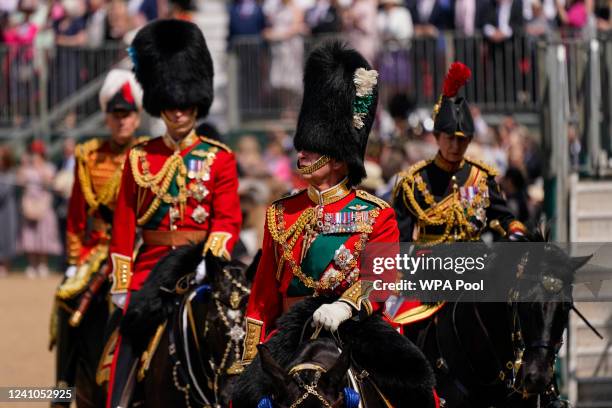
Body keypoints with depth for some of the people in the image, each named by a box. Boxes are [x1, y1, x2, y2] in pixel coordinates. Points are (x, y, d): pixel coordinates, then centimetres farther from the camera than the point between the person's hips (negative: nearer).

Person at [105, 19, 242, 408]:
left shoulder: (219, 158, 4)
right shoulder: (140, 158, 8)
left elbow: (229, 220, -5)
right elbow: (124, 225, 7)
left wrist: (208, 260, -22)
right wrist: (120, 285, 2)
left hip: (200, 267, -1)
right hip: (150, 265, 1)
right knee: (127, 354, -7)